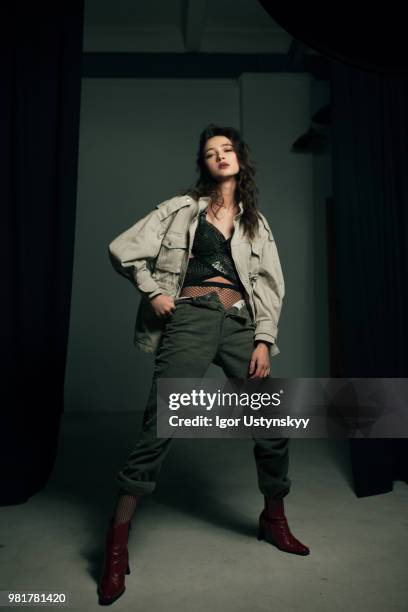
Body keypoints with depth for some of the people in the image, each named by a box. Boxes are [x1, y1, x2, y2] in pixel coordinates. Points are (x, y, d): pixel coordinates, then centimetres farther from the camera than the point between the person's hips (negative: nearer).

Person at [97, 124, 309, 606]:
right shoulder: (182, 209, 10)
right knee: (159, 426, -11)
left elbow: (270, 285, 11)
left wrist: (264, 340, 0)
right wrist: (153, 291, -2)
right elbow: (123, 249, 8)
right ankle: (117, 542, 1)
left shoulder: (256, 222, 19)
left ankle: (273, 519, 27)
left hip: (241, 323, 4)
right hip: (191, 319, -3)